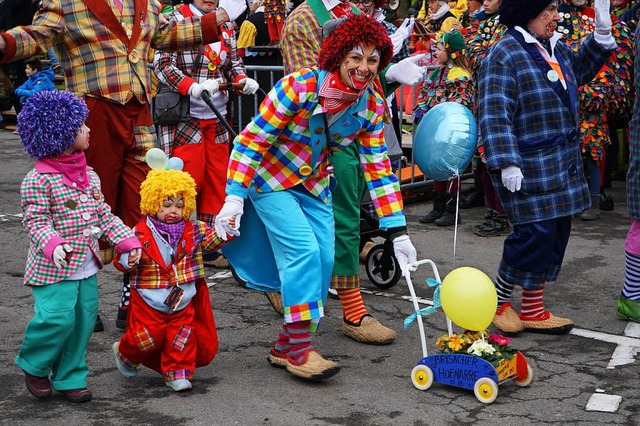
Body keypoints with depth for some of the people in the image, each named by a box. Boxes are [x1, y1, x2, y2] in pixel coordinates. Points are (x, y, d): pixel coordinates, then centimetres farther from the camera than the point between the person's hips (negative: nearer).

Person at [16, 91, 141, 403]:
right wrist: (52, 244, -34)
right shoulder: (38, 179, -13)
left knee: (83, 320, 9)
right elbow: (34, 220, -16)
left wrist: (126, 240, 4)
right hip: (53, 269, -7)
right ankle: (34, 365, 14)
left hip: (86, 267, 7)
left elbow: (104, 214, 14)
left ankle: (69, 377, 23)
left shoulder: (90, 175, 10)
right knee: (57, 318, -14)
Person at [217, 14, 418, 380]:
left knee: (324, 259, -1)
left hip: (315, 186, 6)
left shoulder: (372, 107, -11)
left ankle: (287, 346, 13)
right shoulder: (299, 87, -27)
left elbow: (378, 169, -6)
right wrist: (234, 197, -25)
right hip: (271, 179, -6)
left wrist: (398, 231, -10)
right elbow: (252, 140, -22)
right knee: (303, 251, -19)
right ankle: (300, 349, -10)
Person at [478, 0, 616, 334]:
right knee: (535, 233, -10)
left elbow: (580, 70, 33)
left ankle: (532, 309, 21)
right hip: (528, 166, -9)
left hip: (563, 165, 9)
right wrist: (507, 163, -26)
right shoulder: (504, 55, -14)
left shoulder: (556, 48, 12)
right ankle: (498, 301, 12)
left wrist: (602, 33, 20)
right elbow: (495, 115, -20)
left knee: (555, 234, 10)